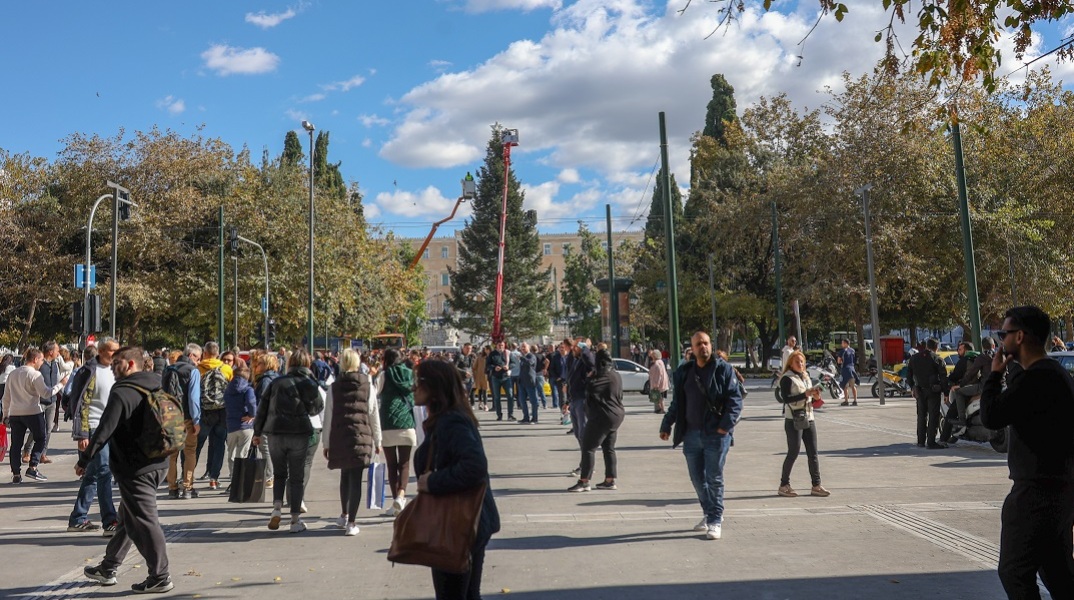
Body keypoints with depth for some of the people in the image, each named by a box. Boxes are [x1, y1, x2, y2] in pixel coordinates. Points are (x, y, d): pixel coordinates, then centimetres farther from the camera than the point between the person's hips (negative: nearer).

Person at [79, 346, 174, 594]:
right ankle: (108, 568, 33)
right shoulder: (157, 389, 10)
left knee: (143, 522, -2)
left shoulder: (122, 393, -15)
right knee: (128, 517, 20)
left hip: (134, 469, -9)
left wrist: (84, 460, -6)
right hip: (158, 463, 9)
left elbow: (104, 431, -17)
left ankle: (159, 576, 3)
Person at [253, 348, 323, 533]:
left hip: (277, 433, 2)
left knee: (279, 473, 19)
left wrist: (257, 432, 17)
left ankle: (277, 507, 1)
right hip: (300, 434, -2)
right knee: (296, 477, 6)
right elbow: (317, 407, 4)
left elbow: (263, 407, 9)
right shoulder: (309, 383, 1)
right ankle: (295, 520, 6)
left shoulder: (277, 382, 8)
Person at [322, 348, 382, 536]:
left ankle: (344, 515, 32)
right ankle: (351, 523, -2)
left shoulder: (334, 387, 2)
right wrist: (377, 440, 11)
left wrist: (326, 443, 10)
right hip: (362, 436, -2)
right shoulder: (368, 385, 1)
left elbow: (328, 416, 3)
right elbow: (374, 414, 3)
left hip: (339, 437, 2)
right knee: (355, 479, 0)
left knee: (345, 475, 20)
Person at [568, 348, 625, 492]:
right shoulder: (616, 375, 12)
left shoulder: (603, 376, -17)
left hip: (602, 416, -10)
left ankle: (584, 481, -6)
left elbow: (590, 386, -22)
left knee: (588, 447, -6)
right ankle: (610, 480, 17)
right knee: (609, 448, 15)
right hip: (616, 415, 10)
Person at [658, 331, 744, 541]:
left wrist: (727, 424, -19)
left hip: (716, 434, -5)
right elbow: (676, 403, 16)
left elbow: (735, 398, -9)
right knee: (697, 478, 12)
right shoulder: (684, 372, 10)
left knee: (714, 478, 0)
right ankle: (710, 514, 29)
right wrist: (666, 425, 12)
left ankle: (715, 520, 11)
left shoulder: (724, 369, -3)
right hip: (692, 434, 5)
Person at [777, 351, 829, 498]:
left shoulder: (806, 377, 17)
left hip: (809, 418, 7)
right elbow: (786, 399, -18)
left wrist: (815, 397, -1)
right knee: (793, 453, -3)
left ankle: (816, 486, 9)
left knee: (813, 453, 5)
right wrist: (805, 394, -23)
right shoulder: (787, 379, -6)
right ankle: (784, 485, 8)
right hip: (793, 419, -7)